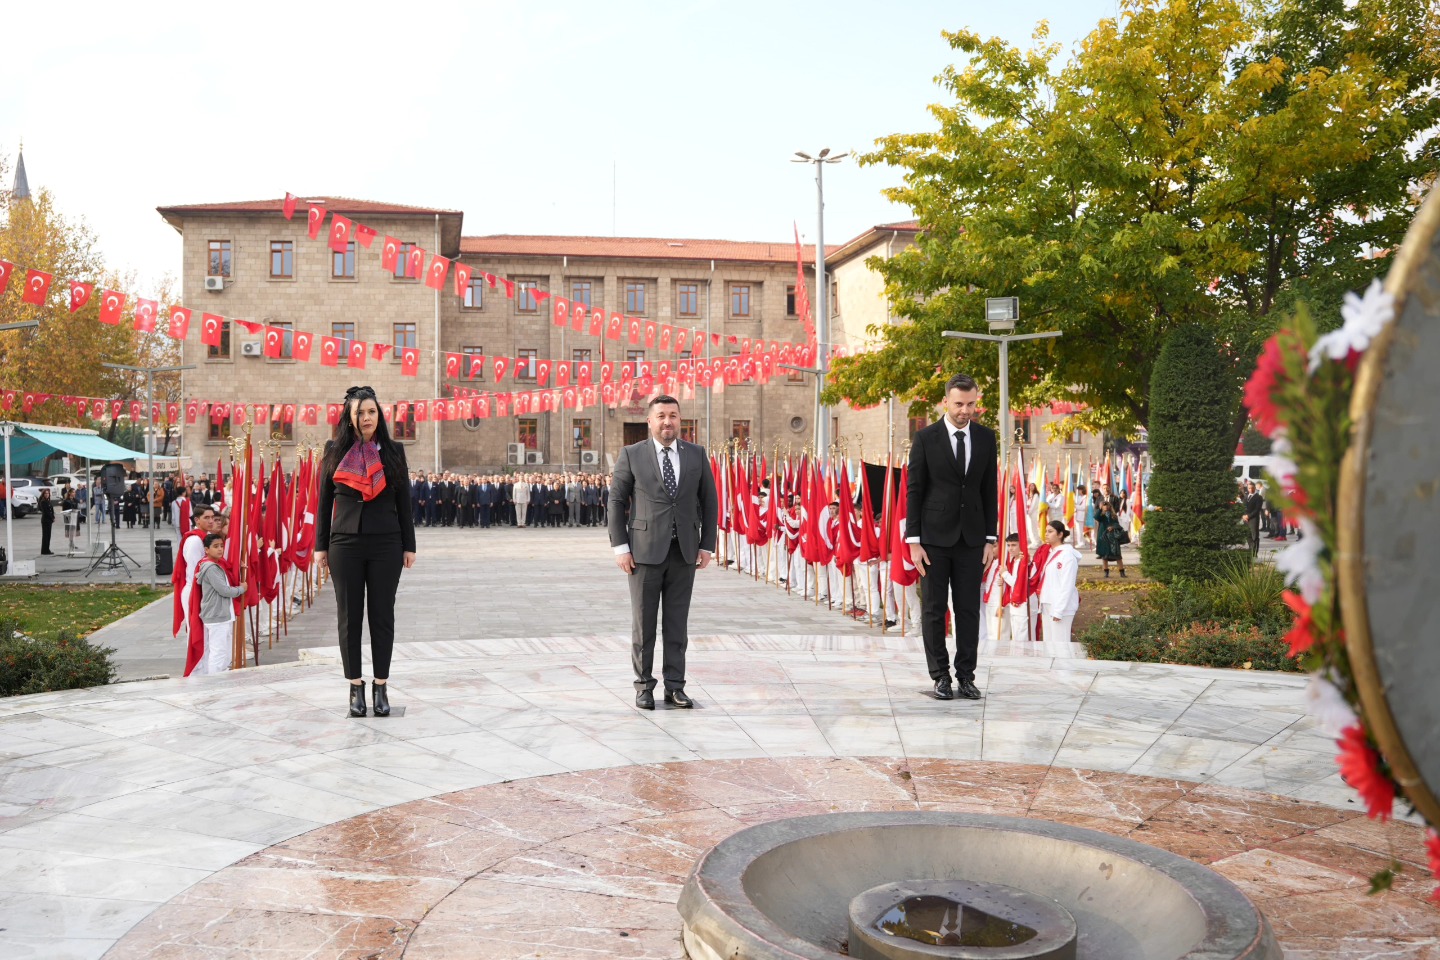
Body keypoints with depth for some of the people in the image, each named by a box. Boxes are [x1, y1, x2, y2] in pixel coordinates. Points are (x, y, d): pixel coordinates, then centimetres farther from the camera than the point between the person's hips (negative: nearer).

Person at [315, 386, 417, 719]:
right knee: (349, 617, 4)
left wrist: (409, 545, 2)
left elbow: (404, 502, 6)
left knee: (382, 615, 4)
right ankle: (356, 687, 13)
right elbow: (324, 501, 7)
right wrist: (320, 546, 3)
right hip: (345, 544, 0)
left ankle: (381, 686, 12)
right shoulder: (335, 451, 4)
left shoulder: (393, 451, 4)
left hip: (386, 545, 0)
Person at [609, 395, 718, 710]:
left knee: (677, 623, 6)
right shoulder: (631, 455, 0)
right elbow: (616, 500, 0)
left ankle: (675, 687, 14)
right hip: (645, 551, -2)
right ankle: (644, 686, 15)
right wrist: (620, 547, -6)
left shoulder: (696, 454, 6)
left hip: (684, 551, 2)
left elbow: (709, 501, 9)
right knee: (643, 623, 4)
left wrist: (707, 545, 4)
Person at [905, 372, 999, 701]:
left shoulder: (986, 437, 6)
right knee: (935, 609, 3)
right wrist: (913, 540, -7)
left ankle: (966, 676, 12)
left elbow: (990, 489, 9)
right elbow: (913, 491, -3)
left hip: (971, 538, 3)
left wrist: (990, 538, 4)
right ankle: (940, 676, 11)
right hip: (935, 536, -2)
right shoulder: (926, 439, -4)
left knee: (969, 609, 4)